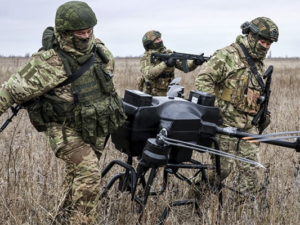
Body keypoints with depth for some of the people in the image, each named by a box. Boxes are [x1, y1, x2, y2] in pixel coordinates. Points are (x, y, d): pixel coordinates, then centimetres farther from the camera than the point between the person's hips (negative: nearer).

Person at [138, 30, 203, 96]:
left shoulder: (169, 54, 7)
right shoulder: (146, 58, -7)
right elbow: (148, 74, -25)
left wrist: (195, 63, -19)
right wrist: (165, 64, -31)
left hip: (167, 93, 4)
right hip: (152, 95, -4)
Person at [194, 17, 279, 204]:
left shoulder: (259, 62, 16)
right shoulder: (227, 55, -10)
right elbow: (204, 80, -14)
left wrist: (264, 114, 23)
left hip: (250, 124, 7)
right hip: (227, 122, -7)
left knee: (250, 168, 6)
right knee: (222, 166, -1)